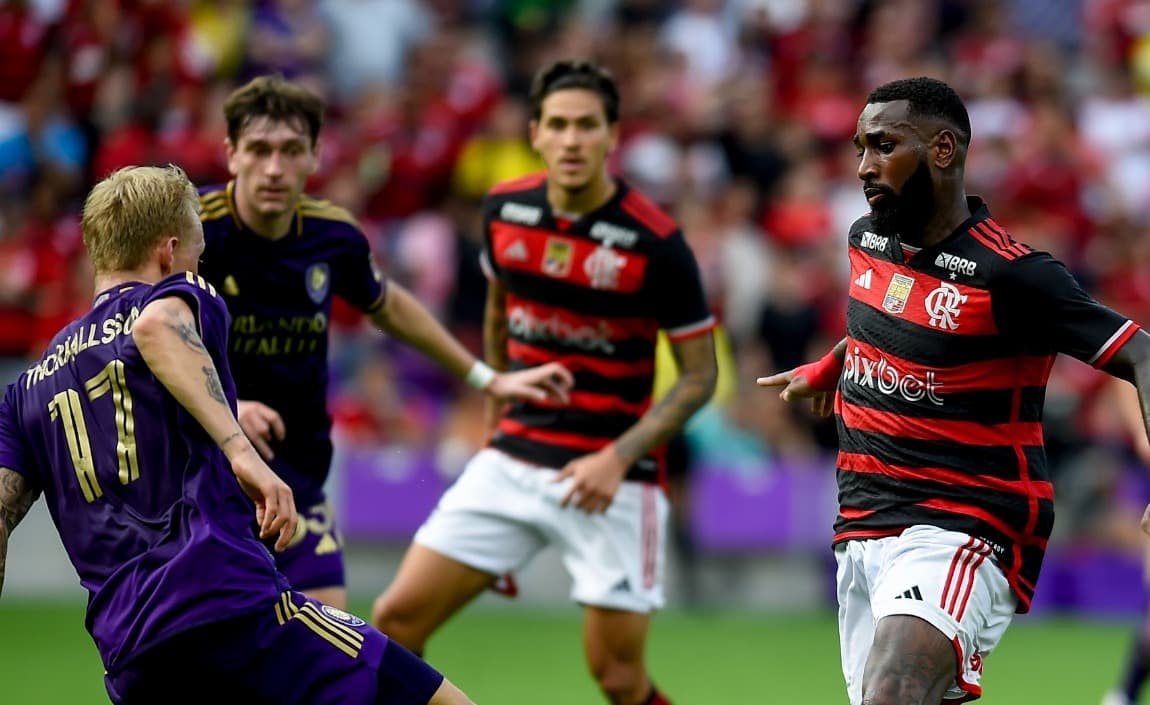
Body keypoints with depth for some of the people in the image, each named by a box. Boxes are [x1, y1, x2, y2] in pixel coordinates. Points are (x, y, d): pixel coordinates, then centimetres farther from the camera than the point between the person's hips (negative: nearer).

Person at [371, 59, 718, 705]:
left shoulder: (656, 242, -15)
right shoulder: (505, 210, 0)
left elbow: (700, 374, -8)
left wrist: (618, 457, -18)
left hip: (611, 477, -5)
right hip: (512, 458, 5)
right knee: (397, 617, -2)